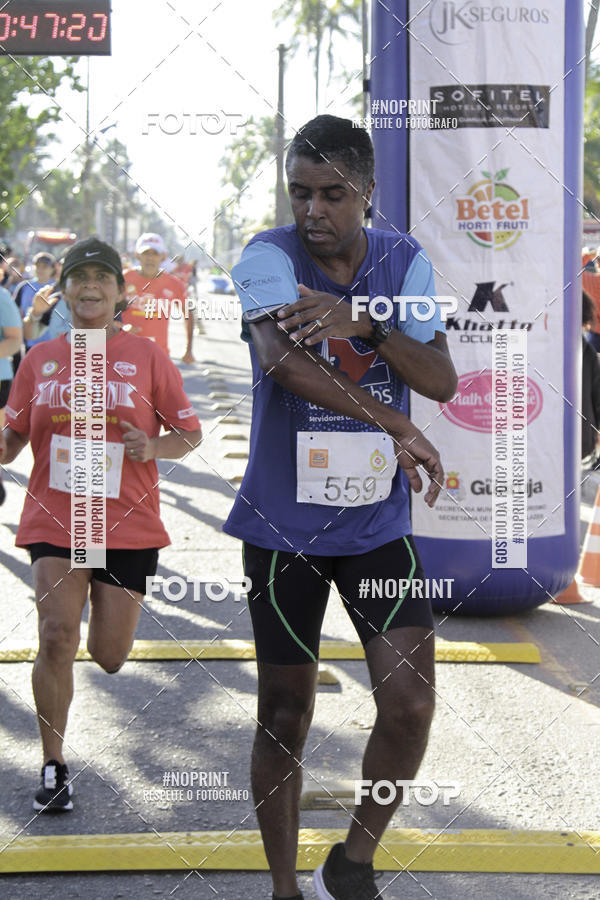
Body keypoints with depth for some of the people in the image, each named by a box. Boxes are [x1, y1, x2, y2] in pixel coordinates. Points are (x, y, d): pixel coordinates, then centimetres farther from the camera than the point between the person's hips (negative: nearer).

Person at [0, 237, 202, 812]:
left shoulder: (146, 357, 0)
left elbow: (190, 434, 4)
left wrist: (154, 447, -17)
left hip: (129, 526, 0)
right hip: (55, 521, 1)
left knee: (109, 657, 4)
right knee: (56, 635, -17)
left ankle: (106, 611, 45)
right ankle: (53, 767, -2)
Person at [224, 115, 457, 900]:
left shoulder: (404, 260, 1)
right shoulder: (270, 256, -14)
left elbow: (443, 380, -8)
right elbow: (282, 361, -33)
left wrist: (363, 323, -24)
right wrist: (397, 428, -35)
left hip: (379, 524, 3)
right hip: (284, 528, -3)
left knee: (410, 706, -7)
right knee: (285, 717, 6)